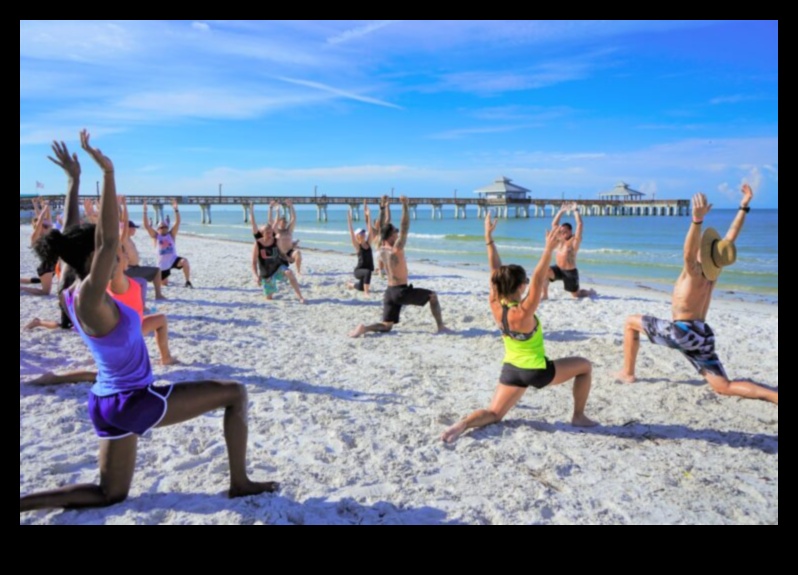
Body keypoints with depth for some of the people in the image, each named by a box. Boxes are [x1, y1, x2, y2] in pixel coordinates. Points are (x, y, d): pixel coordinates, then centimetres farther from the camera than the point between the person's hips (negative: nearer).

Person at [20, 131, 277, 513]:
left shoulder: (72, 294, 1)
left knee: (110, 495, 24)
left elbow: (72, 236, 11)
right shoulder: (90, 297, -22)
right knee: (235, 394, 0)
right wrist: (108, 173, -35)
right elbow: (109, 239, -35)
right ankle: (239, 483, 8)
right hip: (133, 402, -9)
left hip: (110, 403, 9)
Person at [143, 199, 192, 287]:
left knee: (184, 261, -34)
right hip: (163, 263, 1)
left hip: (173, 259, -1)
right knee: (164, 283, 7)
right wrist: (145, 212, -15)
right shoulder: (156, 236, 4)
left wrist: (176, 209, -18)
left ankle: (188, 282, -23)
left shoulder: (171, 234, 3)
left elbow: (177, 222, -8)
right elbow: (146, 226, -7)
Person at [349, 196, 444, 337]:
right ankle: (440, 326, 13)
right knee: (433, 296, 13)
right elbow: (405, 228, -20)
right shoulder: (396, 250, -17)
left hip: (390, 292, 7)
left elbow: (383, 232, 17)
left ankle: (365, 328, -14)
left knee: (386, 326, 12)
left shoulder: (381, 251, 4)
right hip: (401, 291, -7)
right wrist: (405, 206, -22)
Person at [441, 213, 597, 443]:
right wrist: (548, 250, -45)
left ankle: (463, 424, -18)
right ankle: (578, 417, 21)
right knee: (585, 366, 15)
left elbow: (495, 271, -7)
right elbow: (538, 280, -35)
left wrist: (489, 238, -6)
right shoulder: (523, 313, -28)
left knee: (493, 414, 12)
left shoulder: (495, 305, -12)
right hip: (536, 371, -6)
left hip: (511, 369, 6)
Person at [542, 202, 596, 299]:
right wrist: (561, 211, 2)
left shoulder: (574, 241, -12)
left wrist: (575, 210, -20)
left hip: (570, 272, -5)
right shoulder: (560, 239, 4)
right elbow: (554, 224, 7)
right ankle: (545, 295, -13)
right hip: (558, 269, 5)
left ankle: (591, 292, 40)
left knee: (576, 295, 7)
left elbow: (580, 225, -23)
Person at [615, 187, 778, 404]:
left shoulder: (694, 272, -14)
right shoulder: (714, 270, 4)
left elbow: (688, 253, -38)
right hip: (702, 335, 7)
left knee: (630, 322, 10)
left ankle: (628, 373, 9)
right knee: (726, 387, 6)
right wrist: (744, 206, 16)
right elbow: (731, 236, 14)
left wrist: (697, 220, -50)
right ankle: (773, 395, -16)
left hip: (681, 331, -7)